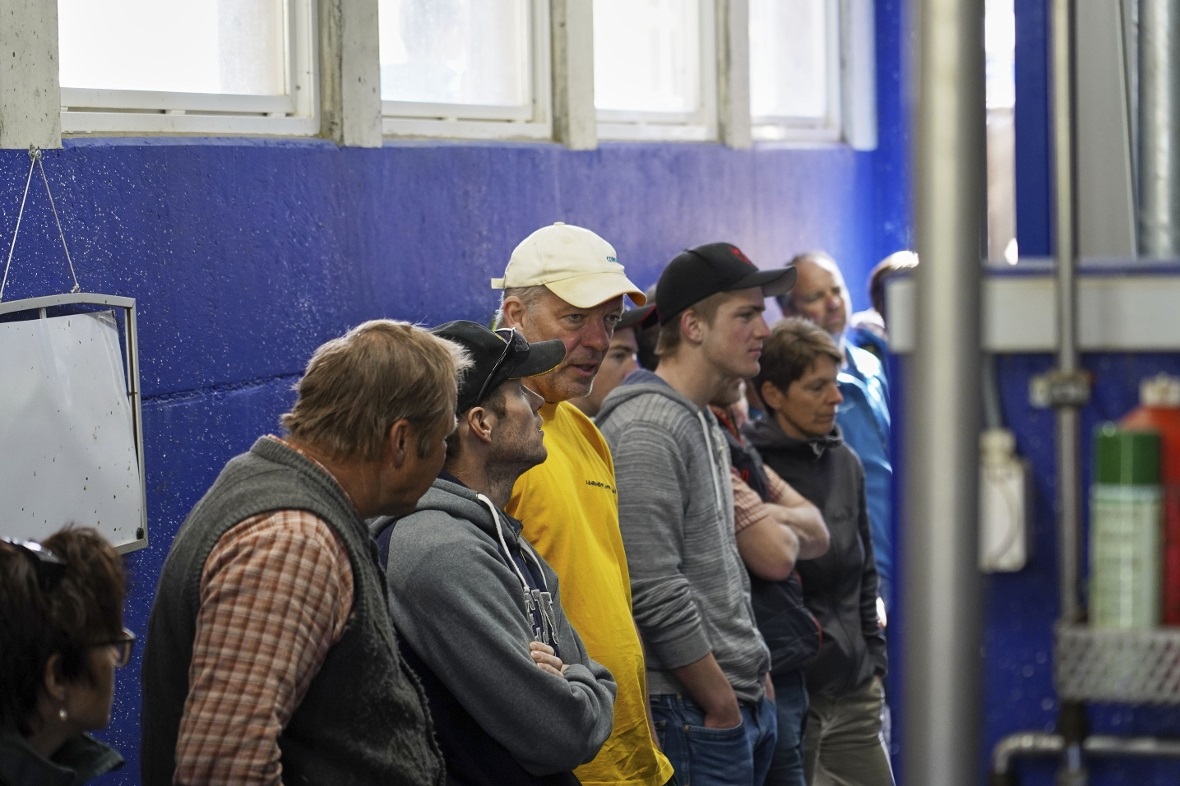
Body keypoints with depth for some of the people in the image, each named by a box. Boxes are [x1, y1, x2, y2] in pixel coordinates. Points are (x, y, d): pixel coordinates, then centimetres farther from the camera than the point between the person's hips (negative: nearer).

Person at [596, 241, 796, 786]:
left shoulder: (705, 424, 17)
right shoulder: (646, 430, -15)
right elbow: (656, 594, -20)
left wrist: (756, 676, 15)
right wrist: (722, 705, -14)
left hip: (744, 701, 9)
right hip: (692, 714, -9)